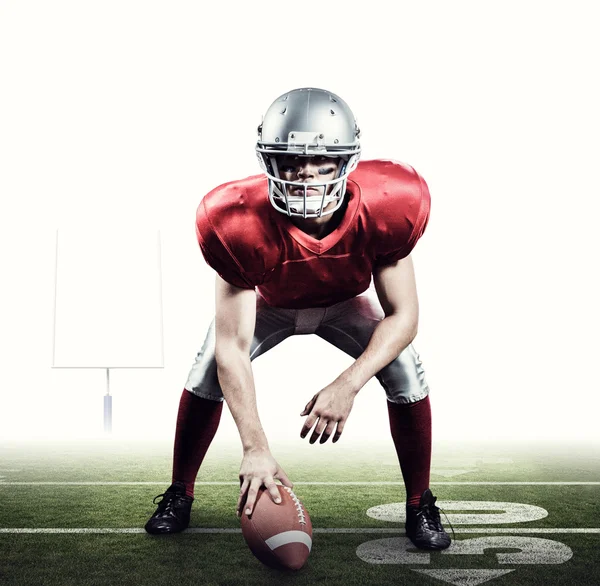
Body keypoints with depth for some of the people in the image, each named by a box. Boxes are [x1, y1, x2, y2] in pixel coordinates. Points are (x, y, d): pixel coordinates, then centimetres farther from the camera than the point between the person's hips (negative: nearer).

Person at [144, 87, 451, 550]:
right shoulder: (241, 224, -40)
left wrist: (348, 385, -38)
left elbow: (403, 316, -26)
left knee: (407, 377, -17)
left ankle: (420, 505, 7)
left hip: (346, 304, 1)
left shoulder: (385, 208, -37)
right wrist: (256, 448, -40)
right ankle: (179, 495, 10)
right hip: (269, 303, 0)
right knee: (208, 372, -17)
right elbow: (231, 347, -35)